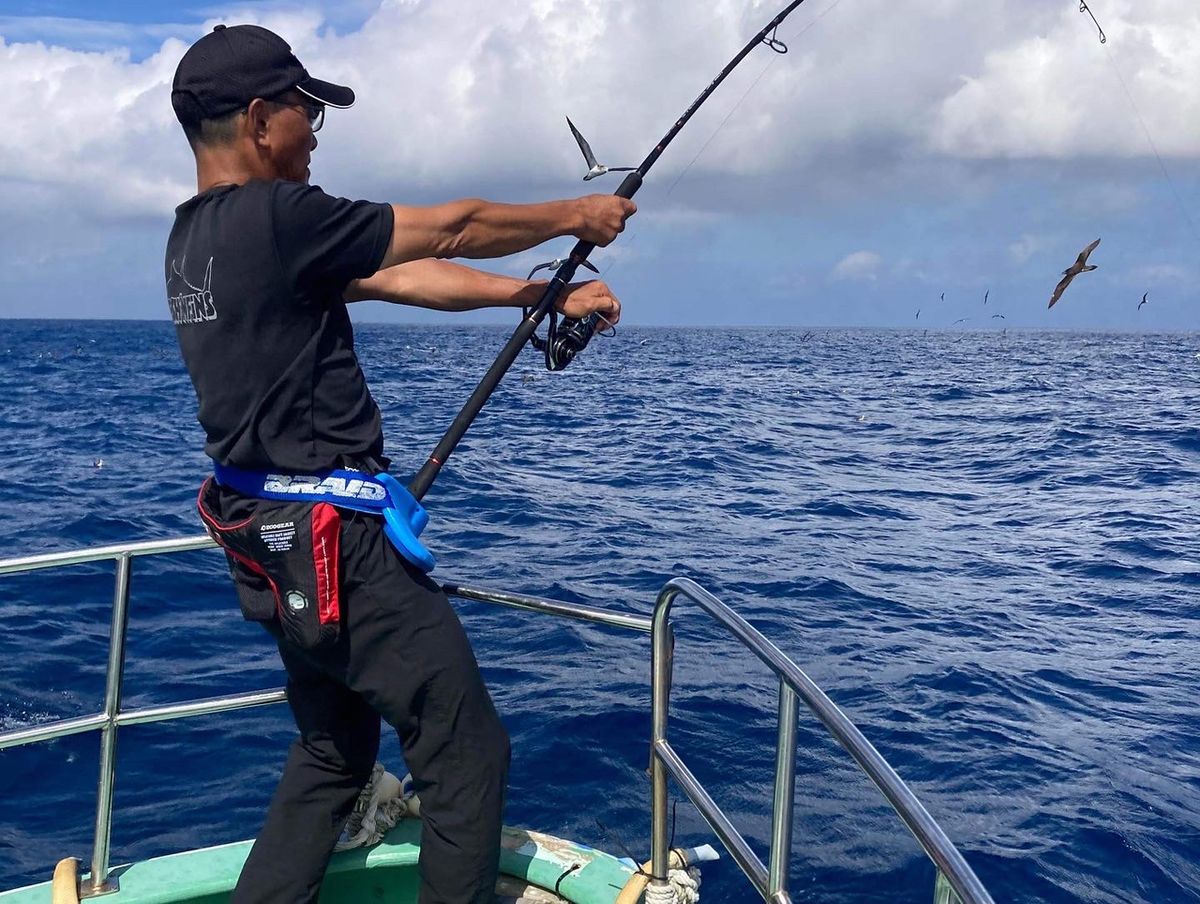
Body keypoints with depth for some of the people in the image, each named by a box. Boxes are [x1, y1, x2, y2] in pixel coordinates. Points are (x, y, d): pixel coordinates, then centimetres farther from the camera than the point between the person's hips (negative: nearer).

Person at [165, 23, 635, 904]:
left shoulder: (194, 238, 11)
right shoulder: (275, 218, -18)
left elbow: (403, 277, 9)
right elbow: (453, 229, -8)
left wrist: (547, 294, 9)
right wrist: (575, 216, 9)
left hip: (268, 545, 10)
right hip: (330, 541, -10)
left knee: (330, 755, 23)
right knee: (467, 757, 3)